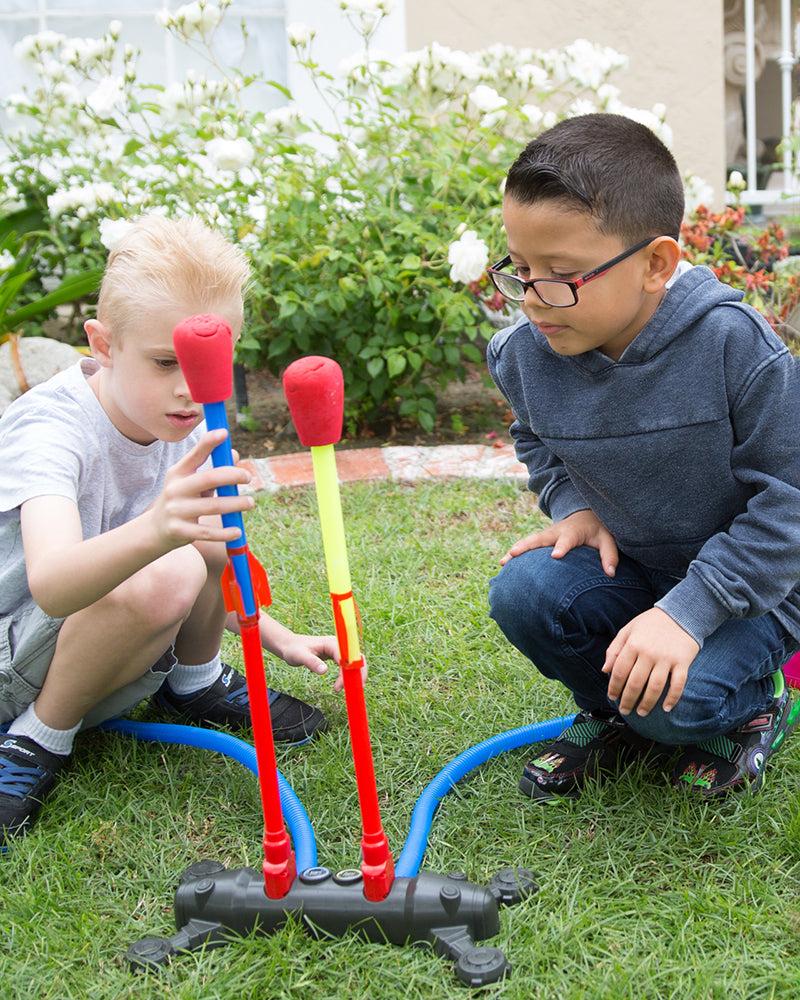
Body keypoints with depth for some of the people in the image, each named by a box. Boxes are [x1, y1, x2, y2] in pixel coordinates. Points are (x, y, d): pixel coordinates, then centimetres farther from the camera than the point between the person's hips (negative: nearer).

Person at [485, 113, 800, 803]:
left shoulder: (732, 345, -26)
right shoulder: (525, 353, -11)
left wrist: (687, 610, -29)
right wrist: (574, 506, -7)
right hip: (625, 563, 5)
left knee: (673, 702, -28)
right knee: (523, 593, -22)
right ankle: (612, 717, 9)